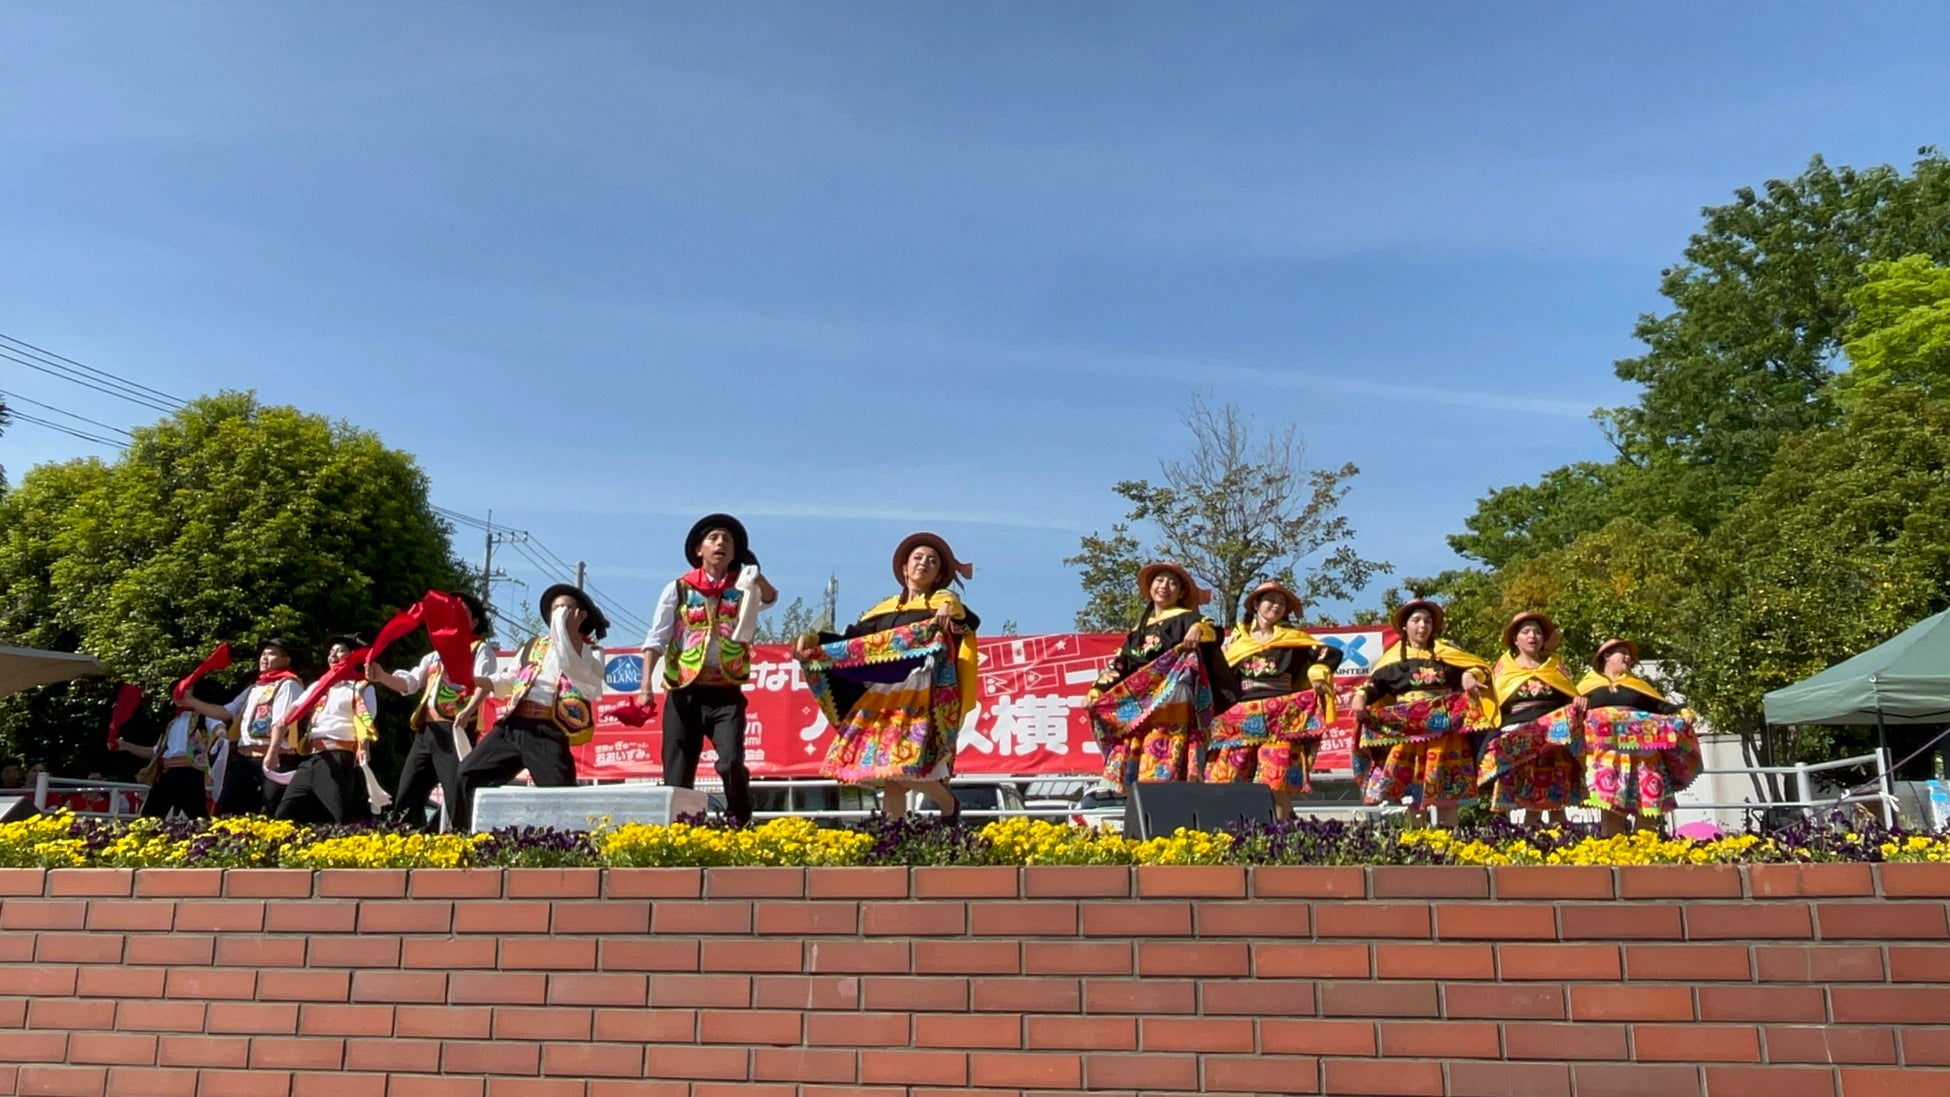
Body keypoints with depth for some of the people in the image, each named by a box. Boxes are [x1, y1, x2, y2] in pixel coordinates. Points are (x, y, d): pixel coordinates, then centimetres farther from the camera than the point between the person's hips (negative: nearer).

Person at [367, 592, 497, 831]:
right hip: (426, 731, 8)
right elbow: (409, 682, 16)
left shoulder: (481, 649, 7)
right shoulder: (435, 655, 29)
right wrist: (382, 677, -6)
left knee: (458, 795, -15)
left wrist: (468, 711, -30)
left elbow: (484, 683, -10)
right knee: (406, 796, 7)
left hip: (456, 730, -8)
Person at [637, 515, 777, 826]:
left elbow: (770, 597, -14)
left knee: (732, 762, -16)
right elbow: (655, 640, 3)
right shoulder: (678, 589, 6)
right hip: (683, 692, 1)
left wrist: (757, 578, -37)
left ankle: (740, 826, 2)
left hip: (726, 694, -1)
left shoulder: (743, 587, 7)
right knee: (677, 775, 1)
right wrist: (645, 687, -7)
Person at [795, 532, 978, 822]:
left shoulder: (941, 602, 6)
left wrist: (952, 611, -34)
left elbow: (972, 622, -12)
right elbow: (852, 639, 14)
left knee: (904, 767, -16)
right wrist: (816, 639, -2)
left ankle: (948, 804, 9)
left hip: (921, 699, -5)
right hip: (884, 700, 5)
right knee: (885, 768, 0)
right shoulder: (885, 609, 17)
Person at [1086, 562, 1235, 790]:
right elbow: (1120, 665, 22)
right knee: (1135, 769, 0)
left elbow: (1211, 633, -15)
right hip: (1138, 709, 6)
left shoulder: (1184, 619, 6)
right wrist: (1096, 692, 11)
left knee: (1163, 773, -17)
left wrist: (1199, 629, -38)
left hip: (1170, 706, -6)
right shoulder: (1140, 628, 23)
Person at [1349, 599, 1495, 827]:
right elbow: (1376, 683, 0)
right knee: (1408, 785, -5)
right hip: (1407, 729, 0)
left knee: (1446, 787, -1)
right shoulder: (1394, 657, 10)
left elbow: (1479, 668, 6)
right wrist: (1361, 696, -20)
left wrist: (1469, 675, -16)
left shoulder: (1445, 650, 13)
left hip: (1444, 727, 0)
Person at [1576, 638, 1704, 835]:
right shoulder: (1588, 683, 15)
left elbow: (1661, 706, 12)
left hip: (1639, 750, 3)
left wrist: (1682, 712, -4)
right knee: (1610, 798, -9)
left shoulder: (1638, 685, 23)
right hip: (1605, 751, -3)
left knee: (1647, 798, -4)